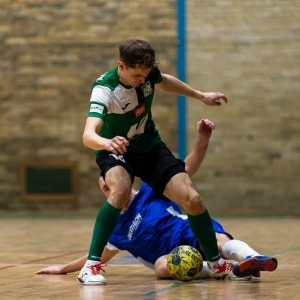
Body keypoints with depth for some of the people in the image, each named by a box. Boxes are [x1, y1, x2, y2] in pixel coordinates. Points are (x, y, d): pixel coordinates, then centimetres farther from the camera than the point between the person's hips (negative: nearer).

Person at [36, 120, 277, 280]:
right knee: (162, 267, -35)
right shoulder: (116, 230, 19)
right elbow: (99, 255, 33)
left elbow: (187, 169, 5)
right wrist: (63, 268, 36)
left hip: (194, 233, -1)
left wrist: (203, 140, -11)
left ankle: (252, 259, -66)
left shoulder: (150, 191, 12)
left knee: (217, 239, -36)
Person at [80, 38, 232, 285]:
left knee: (192, 199, -10)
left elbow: (164, 81, 13)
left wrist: (201, 96, 19)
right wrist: (107, 142, -69)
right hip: (115, 151, -5)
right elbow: (88, 135, -47)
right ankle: (91, 266, -30)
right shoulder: (104, 89, -32)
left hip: (150, 147, 5)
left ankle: (217, 263, 14)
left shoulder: (148, 72, -16)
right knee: (121, 190, -38)